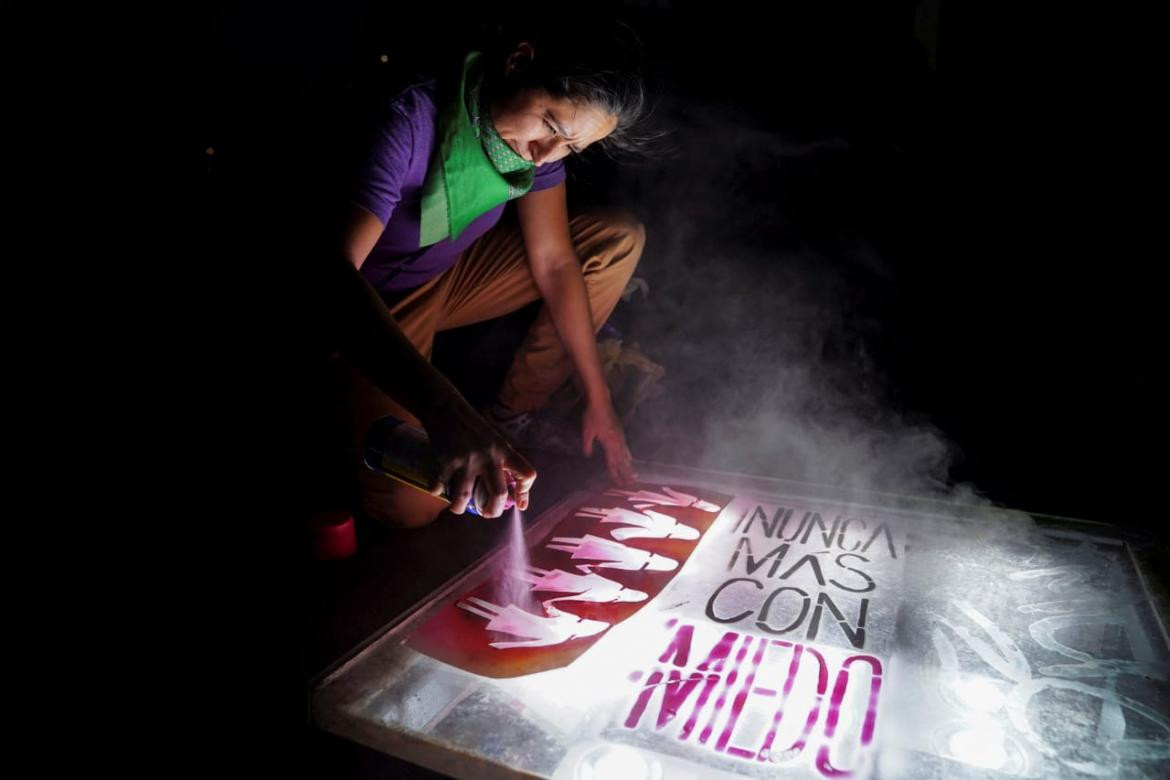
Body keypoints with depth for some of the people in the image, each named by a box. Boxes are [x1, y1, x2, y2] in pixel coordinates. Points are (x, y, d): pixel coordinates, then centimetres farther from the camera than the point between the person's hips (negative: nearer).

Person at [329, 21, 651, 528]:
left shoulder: (540, 131, -13)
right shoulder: (410, 123, -32)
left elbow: (554, 261, -8)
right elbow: (333, 273, -43)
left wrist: (597, 399, -8)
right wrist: (442, 408, -56)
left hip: (453, 277, 6)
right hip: (371, 309, -5)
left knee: (619, 238, -8)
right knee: (411, 507, -22)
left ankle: (513, 418, -1)